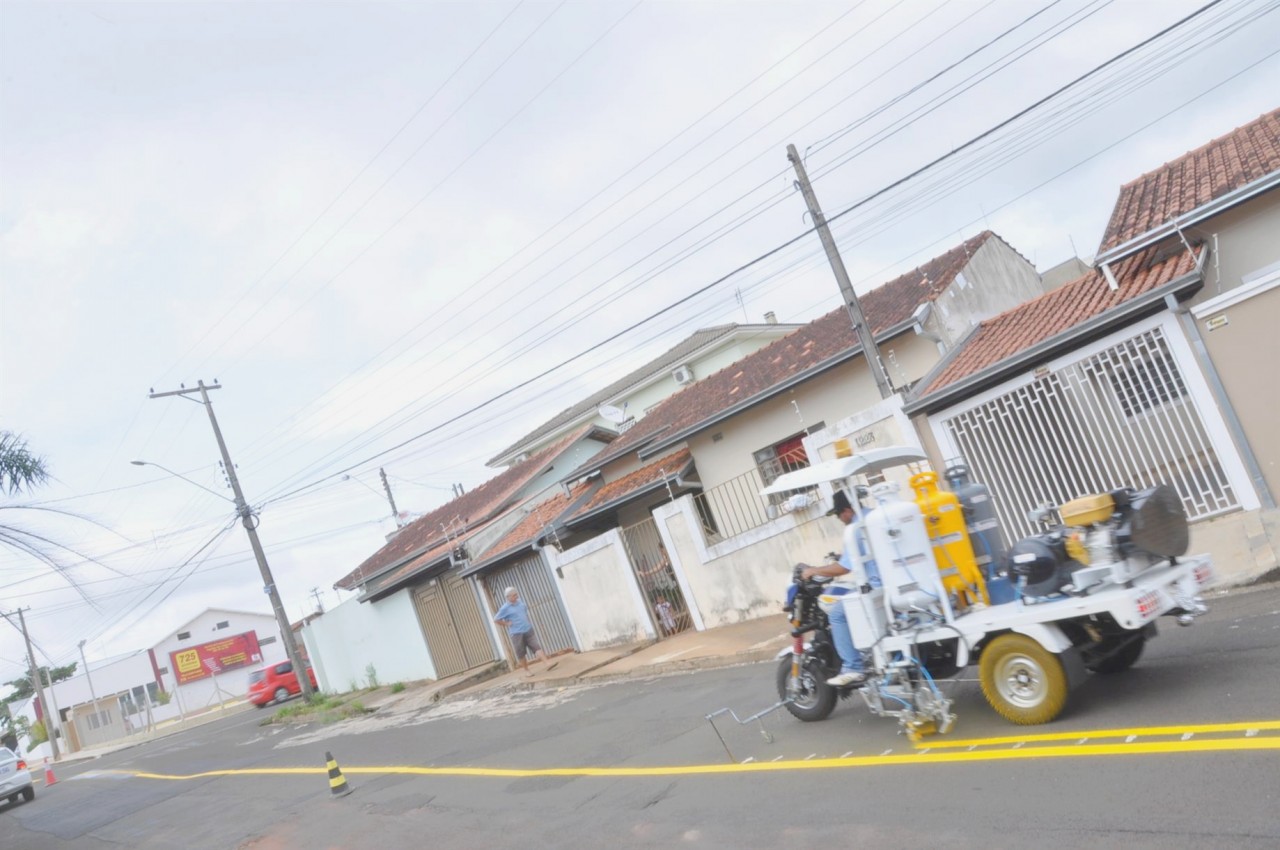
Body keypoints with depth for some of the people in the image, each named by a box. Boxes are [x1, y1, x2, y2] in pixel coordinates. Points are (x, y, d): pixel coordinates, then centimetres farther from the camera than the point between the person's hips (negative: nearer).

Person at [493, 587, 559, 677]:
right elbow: (496, 619, -8)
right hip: (517, 634, -4)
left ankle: (548, 663, -12)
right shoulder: (505, 608, -9)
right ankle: (526, 670, 20)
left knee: (537, 647, -5)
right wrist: (507, 624, -9)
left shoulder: (520, 602, 8)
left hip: (528, 630, 4)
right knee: (521, 654, 5)